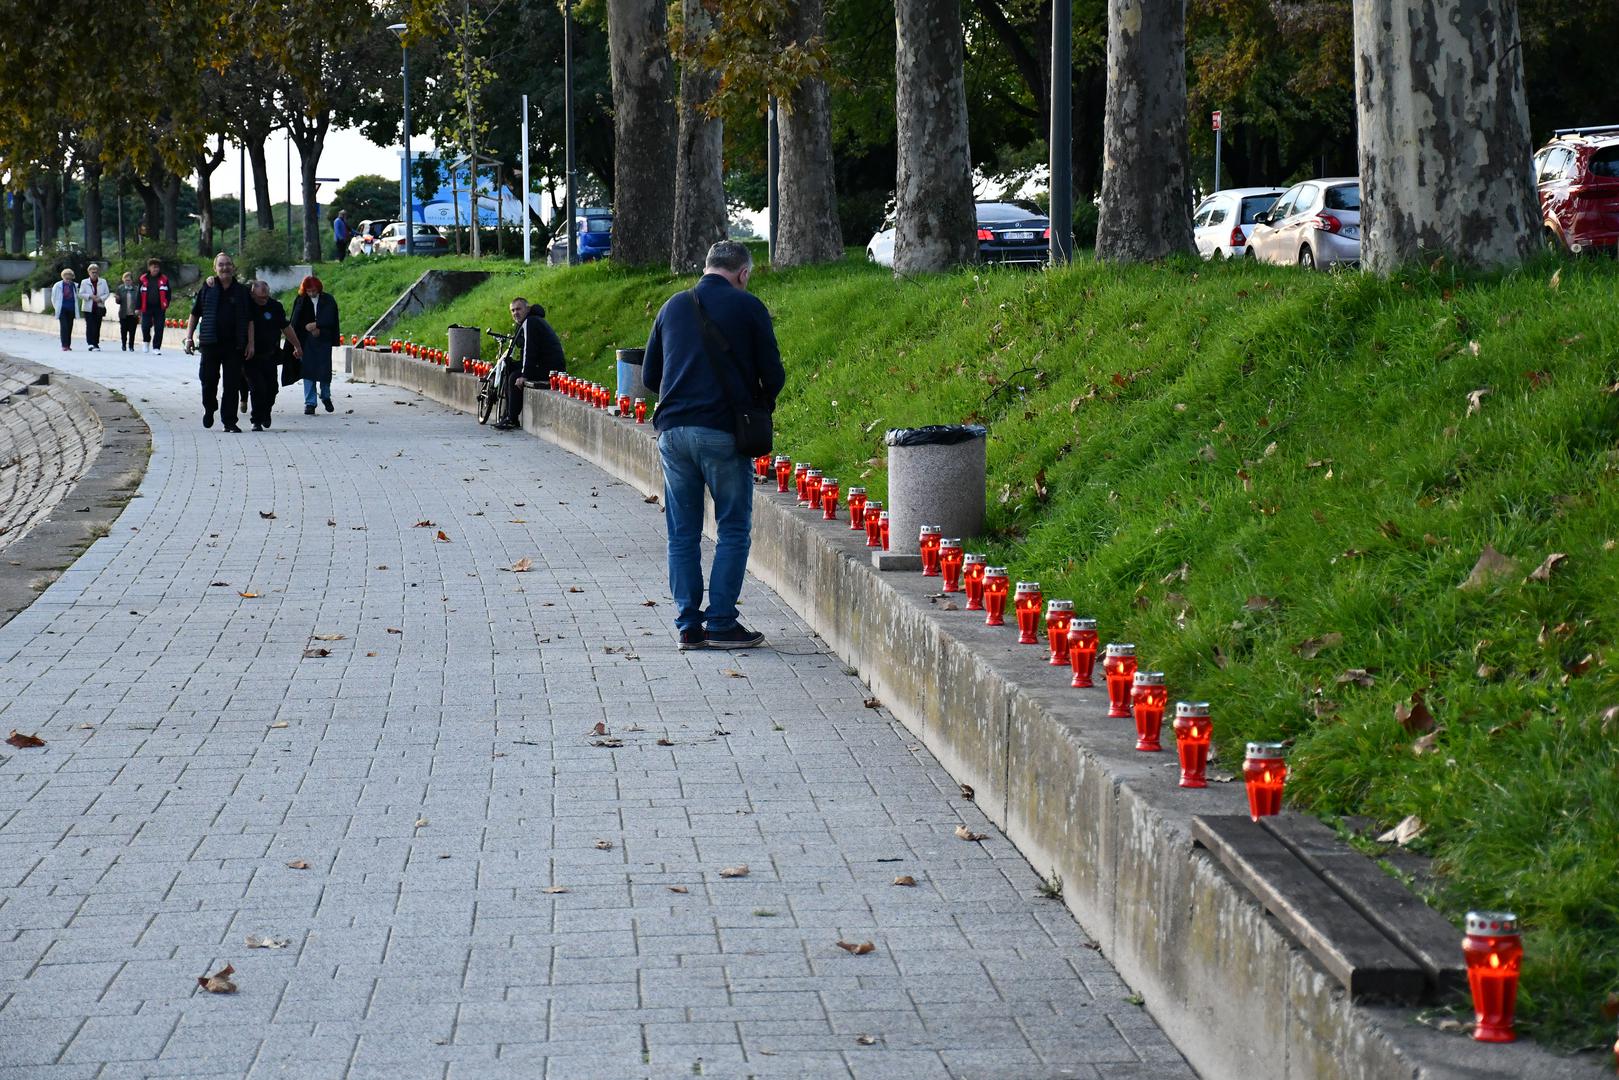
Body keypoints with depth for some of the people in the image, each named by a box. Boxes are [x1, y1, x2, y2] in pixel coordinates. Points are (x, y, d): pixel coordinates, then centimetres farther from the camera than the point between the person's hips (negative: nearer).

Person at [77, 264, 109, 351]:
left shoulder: (103, 282, 7)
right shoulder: (84, 282, 2)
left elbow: (107, 293, 7)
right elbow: (81, 294, -1)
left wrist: (101, 298, -12)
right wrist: (90, 296, -15)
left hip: (99, 308, 2)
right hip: (88, 308, -2)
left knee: (97, 326, 5)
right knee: (90, 326, -10)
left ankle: (96, 344, 14)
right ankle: (91, 344, -13)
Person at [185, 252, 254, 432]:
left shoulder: (241, 292, 7)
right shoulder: (207, 289, 6)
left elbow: (249, 320, 9)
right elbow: (195, 314, 10)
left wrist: (250, 343, 2)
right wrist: (189, 337, 3)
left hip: (234, 344, 0)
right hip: (210, 343, 0)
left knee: (232, 384, -1)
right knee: (208, 379, 0)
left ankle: (229, 422, 5)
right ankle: (209, 408, 29)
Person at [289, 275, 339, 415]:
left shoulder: (328, 300, 0)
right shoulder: (301, 301, 2)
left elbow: (330, 319, -6)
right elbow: (296, 322, 0)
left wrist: (316, 325, -17)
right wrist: (311, 330, -11)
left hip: (324, 340, 0)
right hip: (307, 340, 0)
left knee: (325, 370, 1)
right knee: (308, 371, -4)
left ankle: (326, 397, 26)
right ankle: (309, 403, 0)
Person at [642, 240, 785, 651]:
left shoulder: (673, 306, 13)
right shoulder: (747, 307, -1)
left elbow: (649, 376, 17)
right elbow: (773, 377, 0)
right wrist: (760, 402, 20)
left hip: (672, 429, 4)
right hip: (723, 432, -4)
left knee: (682, 534, 9)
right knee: (734, 530, 4)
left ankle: (688, 625, 9)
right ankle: (721, 623, -1)